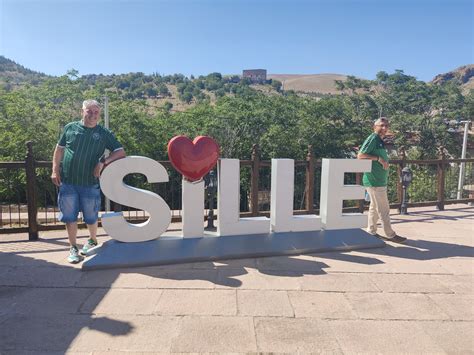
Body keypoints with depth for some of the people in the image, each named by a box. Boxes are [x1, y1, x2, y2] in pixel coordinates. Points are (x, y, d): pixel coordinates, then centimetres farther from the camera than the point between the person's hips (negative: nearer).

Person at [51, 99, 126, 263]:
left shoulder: (104, 133, 0)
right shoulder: (70, 128, 4)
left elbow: (121, 152, -4)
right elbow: (59, 149, 12)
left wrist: (103, 161, -16)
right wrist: (55, 170, 4)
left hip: (90, 183, -1)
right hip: (68, 182, 1)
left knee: (91, 217, 11)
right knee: (69, 217, 7)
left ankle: (92, 241, 37)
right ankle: (73, 248, 22)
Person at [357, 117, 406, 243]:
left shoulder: (380, 141, 17)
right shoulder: (373, 138, -12)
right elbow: (360, 155, -21)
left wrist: (384, 162, 10)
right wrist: (378, 158, -22)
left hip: (380, 181, 10)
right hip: (375, 181, -10)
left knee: (374, 207, 15)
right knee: (384, 209, -2)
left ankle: (371, 232, 24)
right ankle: (390, 235, 6)